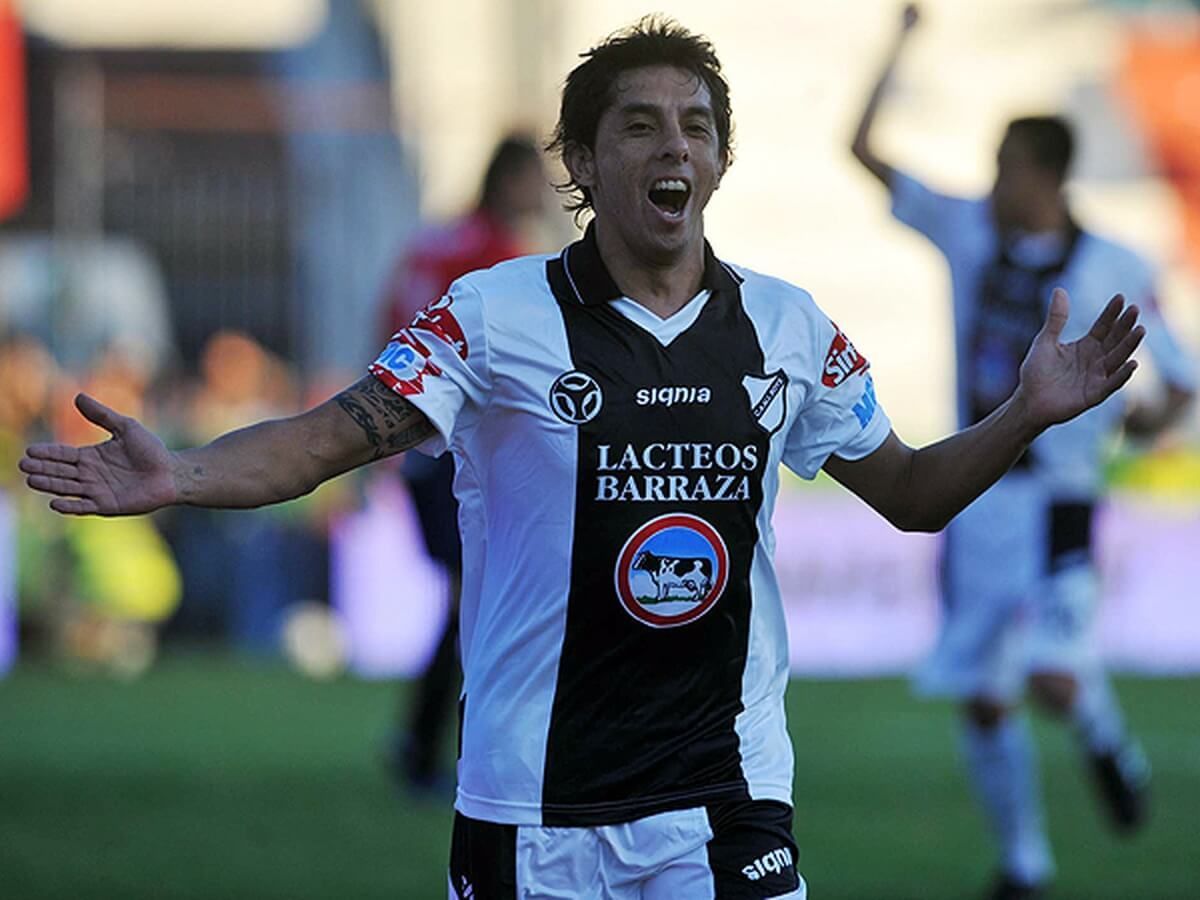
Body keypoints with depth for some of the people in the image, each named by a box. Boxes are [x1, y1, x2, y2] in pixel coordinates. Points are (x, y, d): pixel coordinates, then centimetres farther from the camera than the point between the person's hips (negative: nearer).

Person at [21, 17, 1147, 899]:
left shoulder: (787, 327, 6)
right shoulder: (496, 316, -5)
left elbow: (910, 493, 16)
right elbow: (324, 441, -10)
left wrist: (1025, 417, -1)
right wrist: (173, 475, -27)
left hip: (726, 800, 2)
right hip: (533, 807, -2)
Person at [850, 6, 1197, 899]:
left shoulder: (1113, 271, -5)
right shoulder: (970, 232, 4)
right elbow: (863, 148, 6)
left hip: (1058, 500, -4)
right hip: (975, 497, 4)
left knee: (1053, 679, -19)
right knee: (984, 700, 3)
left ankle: (1105, 737, 17)